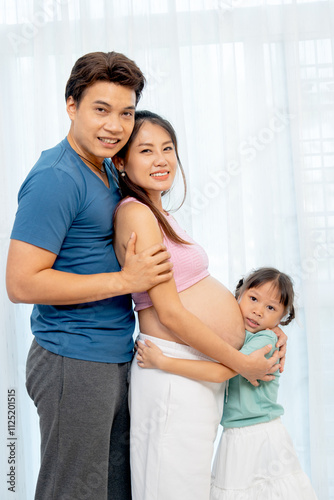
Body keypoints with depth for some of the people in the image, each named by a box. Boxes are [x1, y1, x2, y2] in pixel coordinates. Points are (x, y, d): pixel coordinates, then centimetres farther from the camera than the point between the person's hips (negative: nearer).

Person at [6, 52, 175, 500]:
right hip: (74, 364, -9)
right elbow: (21, 283, -22)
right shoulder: (55, 179, -18)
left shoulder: (106, 169, 11)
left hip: (115, 359, 9)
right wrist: (125, 280, -19)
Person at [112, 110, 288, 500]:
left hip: (205, 368, 10)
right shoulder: (135, 213, -15)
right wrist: (242, 363, -11)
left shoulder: (158, 213, 15)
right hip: (175, 371, -10)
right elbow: (170, 314, -18)